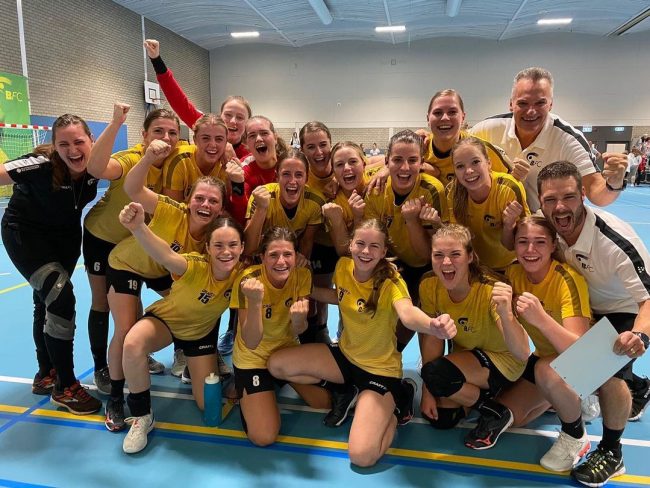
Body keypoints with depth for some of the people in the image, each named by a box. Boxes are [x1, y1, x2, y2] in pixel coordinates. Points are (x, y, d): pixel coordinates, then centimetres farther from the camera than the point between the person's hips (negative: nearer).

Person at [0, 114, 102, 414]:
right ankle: (64, 387, -3)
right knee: (61, 299, -19)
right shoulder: (41, 165, -31)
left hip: (66, 234, 5)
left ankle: (46, 375, 34)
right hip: (25, 233, -5)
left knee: (47, 301, 17)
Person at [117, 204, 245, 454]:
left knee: (208, 404, 3)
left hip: (202, 330, 3)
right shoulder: (195, 266, -38)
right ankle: (142, 416, -11)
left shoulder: (242, 273, -25)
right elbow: (167, 256, -61)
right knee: (132, 344, -37)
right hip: (165, 319, -3)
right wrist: (138, 227, -80)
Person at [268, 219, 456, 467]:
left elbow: (407, 313, -46)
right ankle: (347, 391, 10)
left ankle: (397, 401, 9)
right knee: (276, 364, -7)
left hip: (381, 369, -6)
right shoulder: (343, 267, -7)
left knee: (362, 456, -20)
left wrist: (432, 325, -69)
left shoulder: (390, 281, -24)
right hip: (345, 355, 6)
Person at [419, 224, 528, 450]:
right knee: (439, 418, -1)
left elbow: (522, 354, -38)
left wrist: (506, 314, -57)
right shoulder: (429, 284, -19)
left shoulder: (490, 289, -33)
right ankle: (479, 392, 24)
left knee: (435, 374, -28)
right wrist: (427, 391, -9)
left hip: (502, 360, -5)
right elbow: (432, 337, -10)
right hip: (464, 354, 5)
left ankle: (496, 412, -3)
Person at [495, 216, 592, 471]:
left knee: (547, 371, -37)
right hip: (544, 356, 6)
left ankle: (575, 436, -8)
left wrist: (542, 319, -54)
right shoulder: (514, 272, -13)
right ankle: (567, 398, 26)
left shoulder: (567, 279, -29)